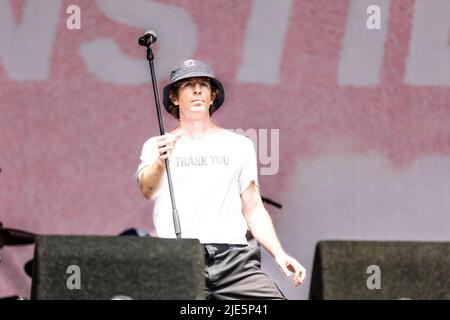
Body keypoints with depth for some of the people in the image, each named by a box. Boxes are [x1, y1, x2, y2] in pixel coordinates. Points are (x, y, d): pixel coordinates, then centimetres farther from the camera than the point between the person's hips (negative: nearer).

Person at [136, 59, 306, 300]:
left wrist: (279, 254, 4)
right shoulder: (157, 146, 13)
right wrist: (160, 162, -30)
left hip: (233, 255, 2)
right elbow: (147, 190, -7)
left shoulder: (239, 145, 21)